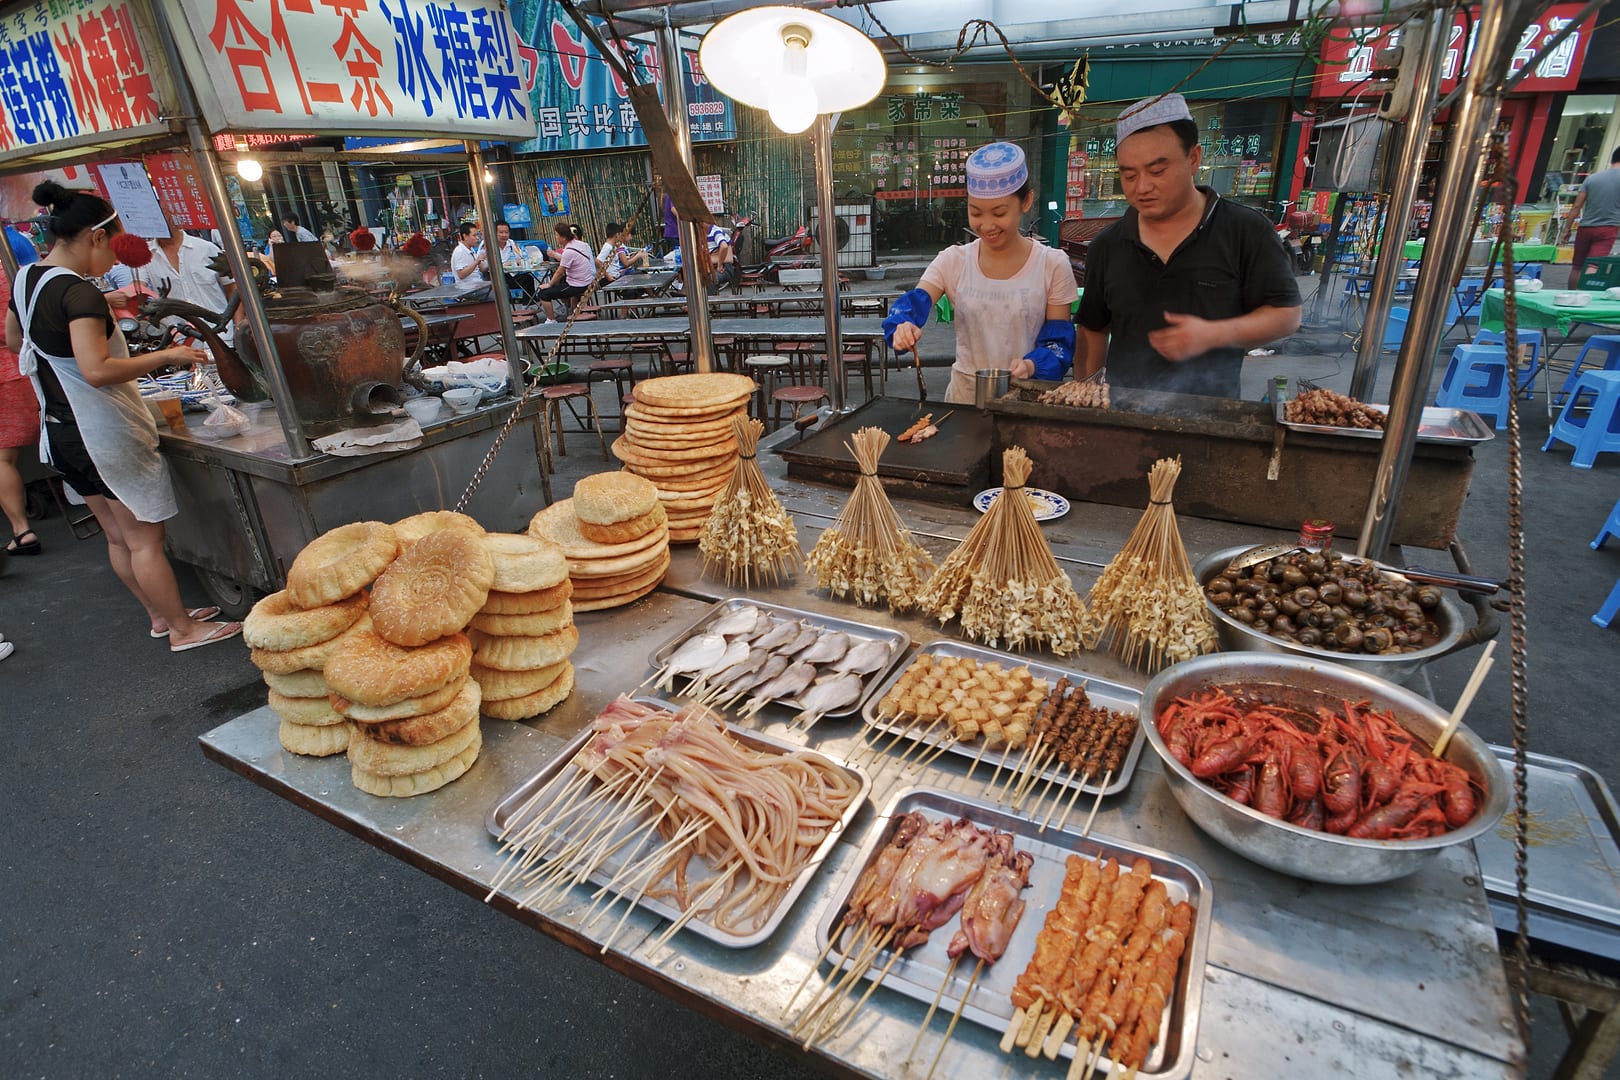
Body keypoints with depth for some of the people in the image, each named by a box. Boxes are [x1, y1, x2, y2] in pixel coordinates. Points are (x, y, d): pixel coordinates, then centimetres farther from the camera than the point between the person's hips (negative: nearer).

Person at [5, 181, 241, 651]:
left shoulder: (26, 279, 9)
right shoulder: (79, 292, -19)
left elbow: (13, 339, 26)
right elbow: (97, 370, -29)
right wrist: (167, 356, -21)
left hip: (61, 432, 9)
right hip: (105, 433, -9)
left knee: (118, 536, 16)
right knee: (144, 540, 0)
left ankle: (160, 616, 29)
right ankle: (185, 630, 9)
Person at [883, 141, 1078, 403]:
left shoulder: (1052, 265, -1)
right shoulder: (953, 262, 2)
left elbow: (1058, 342, -2)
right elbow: (914, 305, -12)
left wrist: (1031, 366, -23)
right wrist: (903, 328, -36)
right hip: (965, 393, 2)